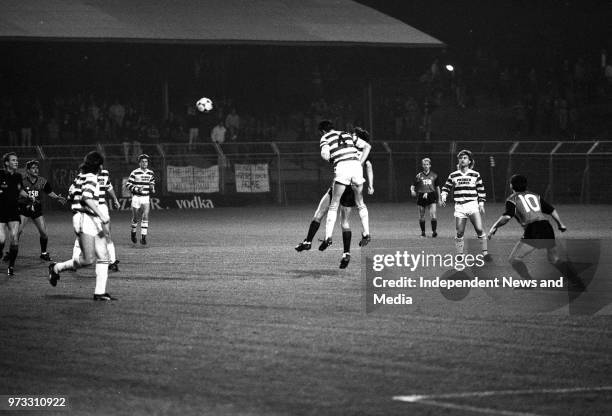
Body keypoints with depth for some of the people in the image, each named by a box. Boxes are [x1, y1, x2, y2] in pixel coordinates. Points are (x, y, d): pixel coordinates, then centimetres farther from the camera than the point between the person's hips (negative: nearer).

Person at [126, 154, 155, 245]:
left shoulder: (150, 173, 5)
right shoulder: (135, 173, -9)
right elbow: (128, 185, -7)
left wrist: (152, 188, 1)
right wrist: (136, 189, -21)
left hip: (146, 198, 3)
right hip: (136, 197, -3)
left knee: (145, 217, -9)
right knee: (136, 218, 6)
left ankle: (143, 237, -6)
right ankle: (133, 232, 34)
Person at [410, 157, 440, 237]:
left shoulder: (434, 175, 8)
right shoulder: (419, 176, 5)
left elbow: (437, 187, 16)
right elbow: (413, 186, 6)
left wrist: (439, 198, 15)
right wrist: (412, 191, -17)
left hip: (431, 196, -1)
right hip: (421, 197, 1)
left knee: (433, 215, -15)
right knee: (421, 216, 5)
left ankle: (434, 231, -13)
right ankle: (423, 232, 18)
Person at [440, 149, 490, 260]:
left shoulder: (475, 175, 7)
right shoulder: (453, 175, 9)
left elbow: (481, 190, 10)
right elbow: (446, 188, 14)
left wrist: (481, 204, 3)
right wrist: (443, 197, -4)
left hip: (473, 205, -1)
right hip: (459, 207, 1)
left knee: (479, 229, -14)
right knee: (459, 233, -1)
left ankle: (485, 252, -6)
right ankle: (460, 254, 10)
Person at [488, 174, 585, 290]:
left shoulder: (512, 199, 7)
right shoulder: (535, 196, 23)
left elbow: (506, 217, -9)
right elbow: (552, 210, 22)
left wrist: (495, 227, 2)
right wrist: (560, 224, 35)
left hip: (532, 231, -6)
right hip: (547, 227, 6)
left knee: (514, 259, 3)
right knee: (555, 259, 23)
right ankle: (577, 282, 17)